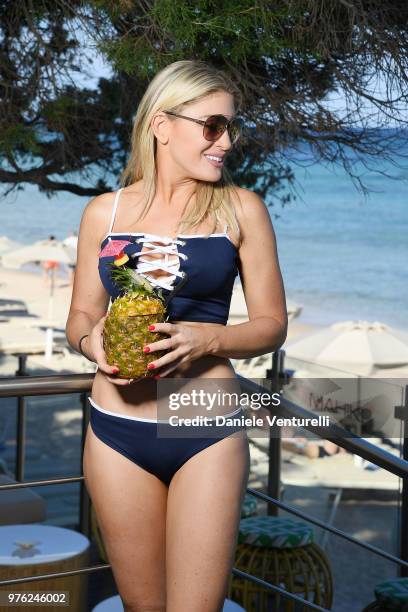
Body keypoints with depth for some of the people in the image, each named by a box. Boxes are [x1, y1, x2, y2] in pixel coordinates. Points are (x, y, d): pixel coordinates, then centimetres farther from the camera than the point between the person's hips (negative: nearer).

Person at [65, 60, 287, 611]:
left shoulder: (241, 209, 1)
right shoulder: (105, 212, 6)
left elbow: (271, 324, 2)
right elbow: (81, 316, 13)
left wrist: (207, 338, -17)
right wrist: (91, 341, -10)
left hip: (208, 436, -1)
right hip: (118, 431, 2)